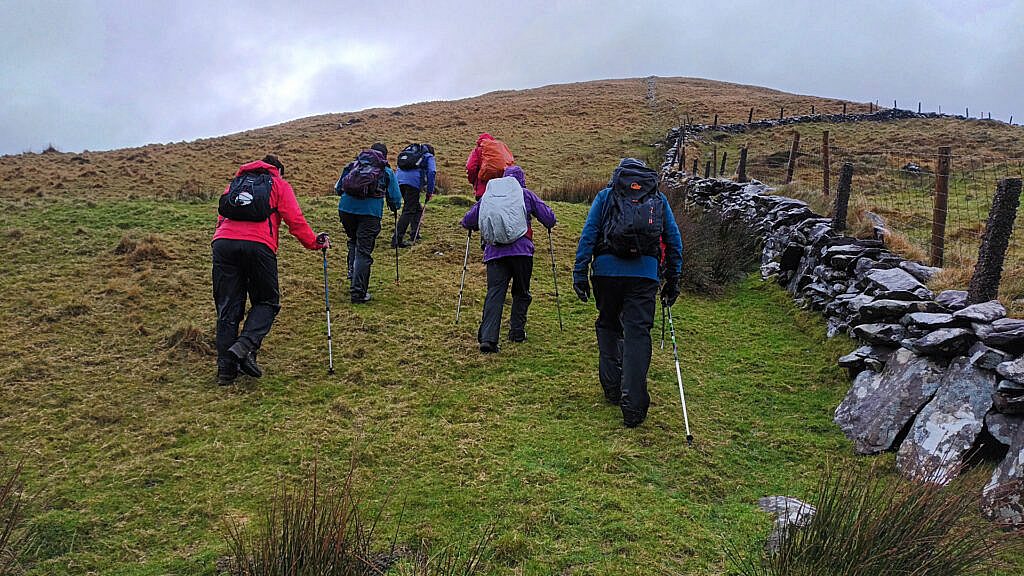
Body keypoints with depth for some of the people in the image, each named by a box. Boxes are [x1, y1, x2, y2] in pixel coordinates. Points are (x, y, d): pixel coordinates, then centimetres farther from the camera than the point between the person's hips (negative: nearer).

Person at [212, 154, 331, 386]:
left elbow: (221, 218, 27)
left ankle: (225, 368, 7)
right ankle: (245, 346, -12)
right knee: (267, 301, 11)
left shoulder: (235, 182, 32)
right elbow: (294, 219, 7)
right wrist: (314, 242, 14)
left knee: (227, 308, 8)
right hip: (258, 245, -4)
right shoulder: (279, 184, 19)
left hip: (223, 242, 4)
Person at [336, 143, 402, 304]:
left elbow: (337, 188, 26)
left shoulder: (353, 164, 24)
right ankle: (358, 293, 0)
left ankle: (352, 272, 15)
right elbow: (395, 198, 15)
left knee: (353, 241, 29)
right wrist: (394, 208, 38)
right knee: (364, 251, 0)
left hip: (346, 208, 3)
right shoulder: (387, 171, 17)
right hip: (370, 211, -3)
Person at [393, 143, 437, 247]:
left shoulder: (408, 152, 35)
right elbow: (431, 172, 0)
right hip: (413, 181, -6)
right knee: (408, 211, -7)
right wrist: (430, 191, 2)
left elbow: (398, 169, 32)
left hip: (399, 180, 6)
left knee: (417, 208, 22)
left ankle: (414, 235, 23)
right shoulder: (429, 156, 18)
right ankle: (396, 240, -16)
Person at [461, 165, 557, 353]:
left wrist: (475, 226, 36)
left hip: (494, 251, 1)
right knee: (521, 293, 16)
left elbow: (468, 221, 13)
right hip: (521, 250, -1)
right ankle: (517, 332, 17)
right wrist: (549, 225, 31)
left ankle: (487, 338, -17)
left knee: (494, 293, -5)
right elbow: (549, 218, 7)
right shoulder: (527, 195, 12)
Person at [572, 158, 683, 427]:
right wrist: (673, 280, 19)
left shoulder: (605, 195, 14)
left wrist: (580, 273, 2)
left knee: (607, 325, 19)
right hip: (645, 273, 0)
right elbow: (674, 240, 16)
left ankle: (612, 387, 21)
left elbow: (588, 234, 4)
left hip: (607, 269, 0)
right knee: (638, 333, -3)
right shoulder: (659, 199, 19)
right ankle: (633, 405, -9)